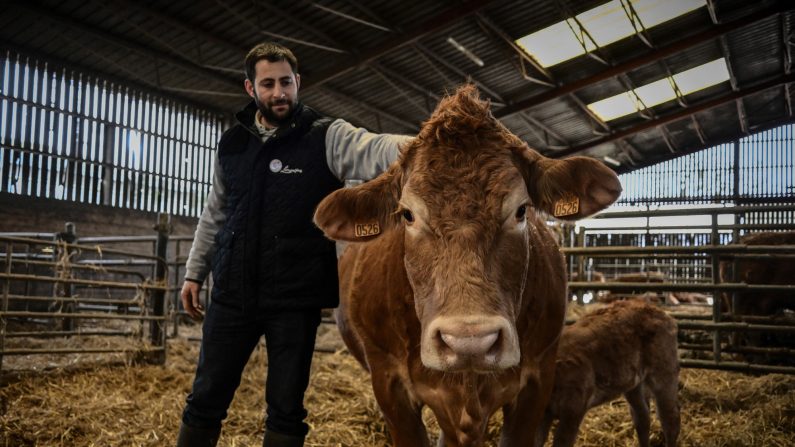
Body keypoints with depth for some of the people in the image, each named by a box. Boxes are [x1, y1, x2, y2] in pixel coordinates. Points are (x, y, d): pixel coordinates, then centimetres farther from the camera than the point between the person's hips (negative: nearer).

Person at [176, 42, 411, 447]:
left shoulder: (325, 137, -6)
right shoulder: (231, 144, 8)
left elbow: (374, 150, -26)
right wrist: (195, 272, 18)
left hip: (295, 300, -3)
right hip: (231, 296, 4)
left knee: (286, 408, 7)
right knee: (205, 401, 12)